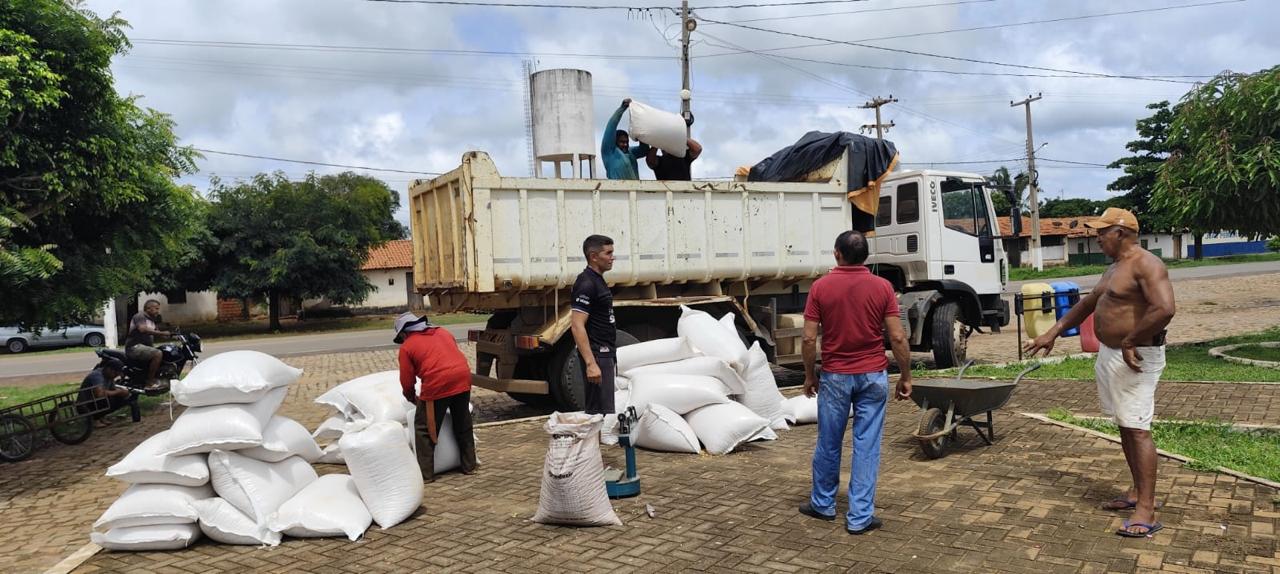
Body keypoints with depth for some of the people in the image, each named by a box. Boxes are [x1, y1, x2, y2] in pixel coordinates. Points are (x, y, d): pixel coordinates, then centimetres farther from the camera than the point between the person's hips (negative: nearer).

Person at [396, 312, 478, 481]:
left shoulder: (406, 347, 8)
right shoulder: (443, 332, 22)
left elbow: (407, 381, 9)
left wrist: (412, 398, 27)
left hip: (437, 385, -5)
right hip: (462, 378, 5)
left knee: (425, 429, 10)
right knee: (463, 424, 21)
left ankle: (425, 473, 12)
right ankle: (469, 465, 30)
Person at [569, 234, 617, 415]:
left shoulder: (598, 280, 15)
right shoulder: (586, 284, -16)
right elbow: (577, 326, -23)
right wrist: (590, 363, -29)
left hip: (606, 354, 10)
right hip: (597, 355, -10)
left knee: (606, 408, 14)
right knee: (601, 412, -9)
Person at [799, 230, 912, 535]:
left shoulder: (820, 287, -6)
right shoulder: (882, 287, -5)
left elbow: (809, 339, -7)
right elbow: (898, 338, -8)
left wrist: (809, 375, 5)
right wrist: (905, 377, 3)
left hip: (834, 376, 0)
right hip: (873, 376, 0)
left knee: (828, 443, 14)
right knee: (867, 445, 5)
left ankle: (823, 504, 31)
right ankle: (860, 517, 8)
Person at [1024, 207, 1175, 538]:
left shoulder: (1146, 265, -16)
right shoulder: (1115, 268, 16)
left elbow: (1165, 309, -30)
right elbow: (1087, 303, 24)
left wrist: (1130, 342, -22)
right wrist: (1053, 333, 21)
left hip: (1134, 359, -10)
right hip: (1109, 355, 10)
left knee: (1137, 430, -9)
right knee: (1124, 427, 15)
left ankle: (1146, 511, -7)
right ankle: (1137, 492, 26)